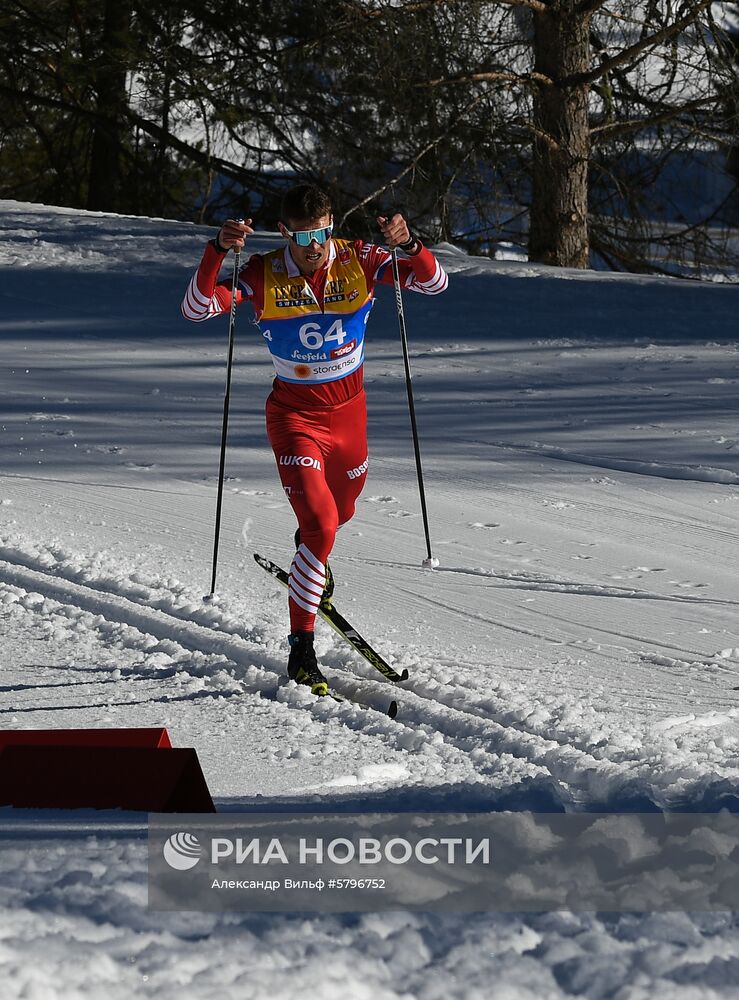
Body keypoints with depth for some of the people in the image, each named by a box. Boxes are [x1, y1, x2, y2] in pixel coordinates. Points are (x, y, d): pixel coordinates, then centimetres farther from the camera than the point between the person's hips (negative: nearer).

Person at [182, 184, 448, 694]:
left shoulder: (357, 261, -13)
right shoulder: (265, 275, -18)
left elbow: (433, 282, -17)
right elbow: (196, 308, -25)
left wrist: (409, 244, -37)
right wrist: (217, 252, -40)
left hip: (349, 408, 4)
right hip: (295, 416, -4)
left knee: (340, 512, 26)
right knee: (320, 524, -20)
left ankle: (311, 554, 64)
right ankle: (301, 647, -11)